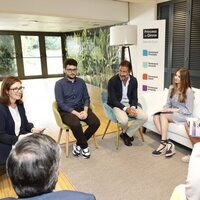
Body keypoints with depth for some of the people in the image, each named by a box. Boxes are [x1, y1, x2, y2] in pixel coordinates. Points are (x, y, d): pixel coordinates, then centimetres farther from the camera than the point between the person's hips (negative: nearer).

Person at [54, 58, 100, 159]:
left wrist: (85, 110, -13)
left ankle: (79, 144, 1)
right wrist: (76, 113, -21)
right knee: (76, 124, -35)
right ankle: (84, 146, -7)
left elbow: (86, 98, 8)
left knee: (96, 122, -19)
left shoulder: (81, 82, 7)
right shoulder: (59, 84, -7)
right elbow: (60, 103, -13)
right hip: (66, 111, -4)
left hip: (81, 108, 5)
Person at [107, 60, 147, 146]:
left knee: (144, 117, -16)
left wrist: (133, 108, -20)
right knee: (124, 120, -33)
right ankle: (125, 132, 7)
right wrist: (126, 109, -27)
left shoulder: (134, 80, -4)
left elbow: (134, 97, 1)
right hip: (116, 105, -5)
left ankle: (126, 134, 2)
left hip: (129, 104, 5)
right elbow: (113, 100, -18)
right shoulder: (112, 81, -18)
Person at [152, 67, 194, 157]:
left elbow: (189, 111, -13)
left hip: (184, 116, -6)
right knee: (156, 116, -23)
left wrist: (173, 110, -20)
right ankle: (168, 143, -25)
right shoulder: (172, 88, 7)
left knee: (163, 115, -30)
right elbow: (168, 103, 9)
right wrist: (164, 109, -13)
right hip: (172, 113, 6)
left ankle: (164, 143, -21)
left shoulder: (188, 91, -13)